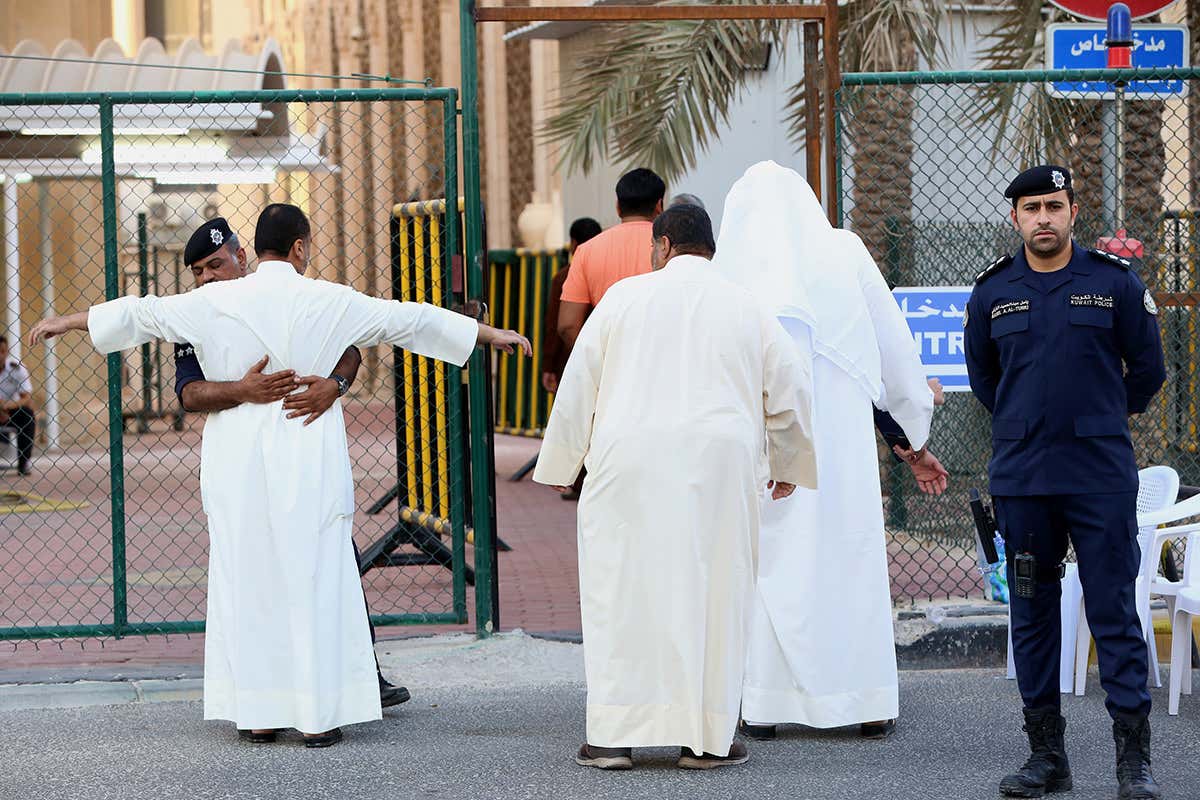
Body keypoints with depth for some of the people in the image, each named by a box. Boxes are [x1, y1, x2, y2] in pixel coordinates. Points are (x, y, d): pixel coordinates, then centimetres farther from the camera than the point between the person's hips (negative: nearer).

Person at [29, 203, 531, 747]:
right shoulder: (330, 303, -3)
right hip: (308, 458, -2)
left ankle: (259, 715, 10)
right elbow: (410, 320, 4)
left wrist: (63, 322, 24)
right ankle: (318, 714, 1)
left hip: (238, 462, 2)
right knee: (314, 581, 2)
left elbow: (139, 313, 10)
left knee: (247, 580, 8)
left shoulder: (216, 303, 0)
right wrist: (490, 334, 15)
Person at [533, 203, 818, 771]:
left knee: (623, 590, 4)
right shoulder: (745, 307, 8)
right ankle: (707, 739, 6)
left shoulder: (626, 296, 4)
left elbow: (579, 383, 6)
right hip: (721, 465, 1)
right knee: (712, 594, 6)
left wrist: (561, 463, 16)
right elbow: (791, 389, 12)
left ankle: (613, 735, 2)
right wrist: (788, 465, 27)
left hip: (631, 463, -1)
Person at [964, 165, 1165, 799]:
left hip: (1102, 478, -2)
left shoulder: (1116, 282, 0)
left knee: (1114, 614, -4)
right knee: (1032, 615, 6)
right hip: (1021, 479, 2)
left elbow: (1146, 368, 11)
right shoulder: (992, 292, 6)